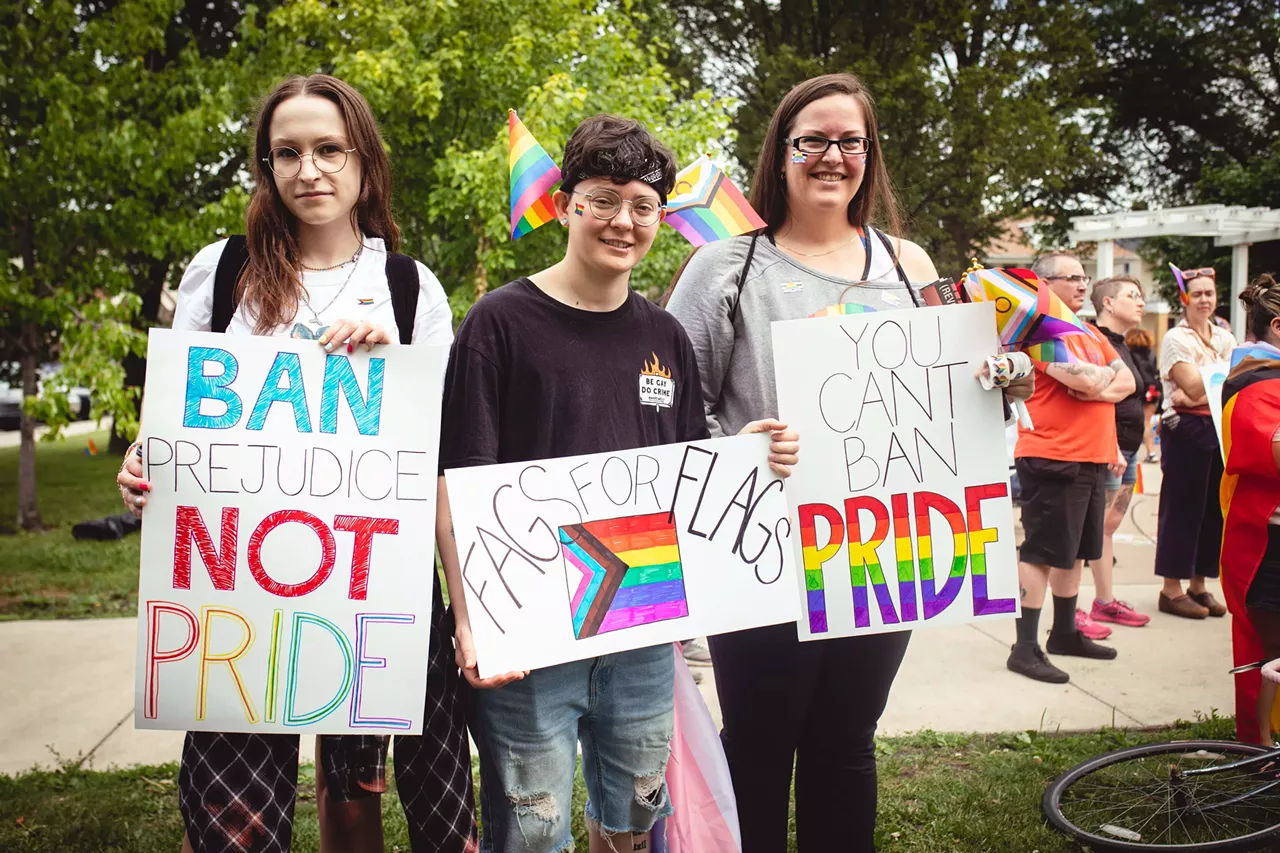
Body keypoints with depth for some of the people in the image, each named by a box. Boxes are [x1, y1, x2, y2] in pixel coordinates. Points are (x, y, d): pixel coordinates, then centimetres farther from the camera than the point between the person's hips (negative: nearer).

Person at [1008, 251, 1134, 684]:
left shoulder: (1090, 334, 18)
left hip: (1092, 460, 9)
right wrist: (1105, 374, -1)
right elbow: (1088, 380, -23)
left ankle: (1065, 633, 29)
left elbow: (1127, 380, 11)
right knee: (1040, 553, -5)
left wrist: (1101, 389, -9)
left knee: (1074, 551, 16)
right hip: (1052, 460, -9)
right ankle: (1025, 648, 0)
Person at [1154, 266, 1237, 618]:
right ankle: (1171, 589, 3)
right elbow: (1194, 387, -13)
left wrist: (1200, 394, -15)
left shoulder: (1224, 338, 13)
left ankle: (1199, 584, 17)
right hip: (1186, 430, -6)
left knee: (1213, 506, 7)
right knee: (1182, 507, -3)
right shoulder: (1175, 339, -5)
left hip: (1220, 428, 6)